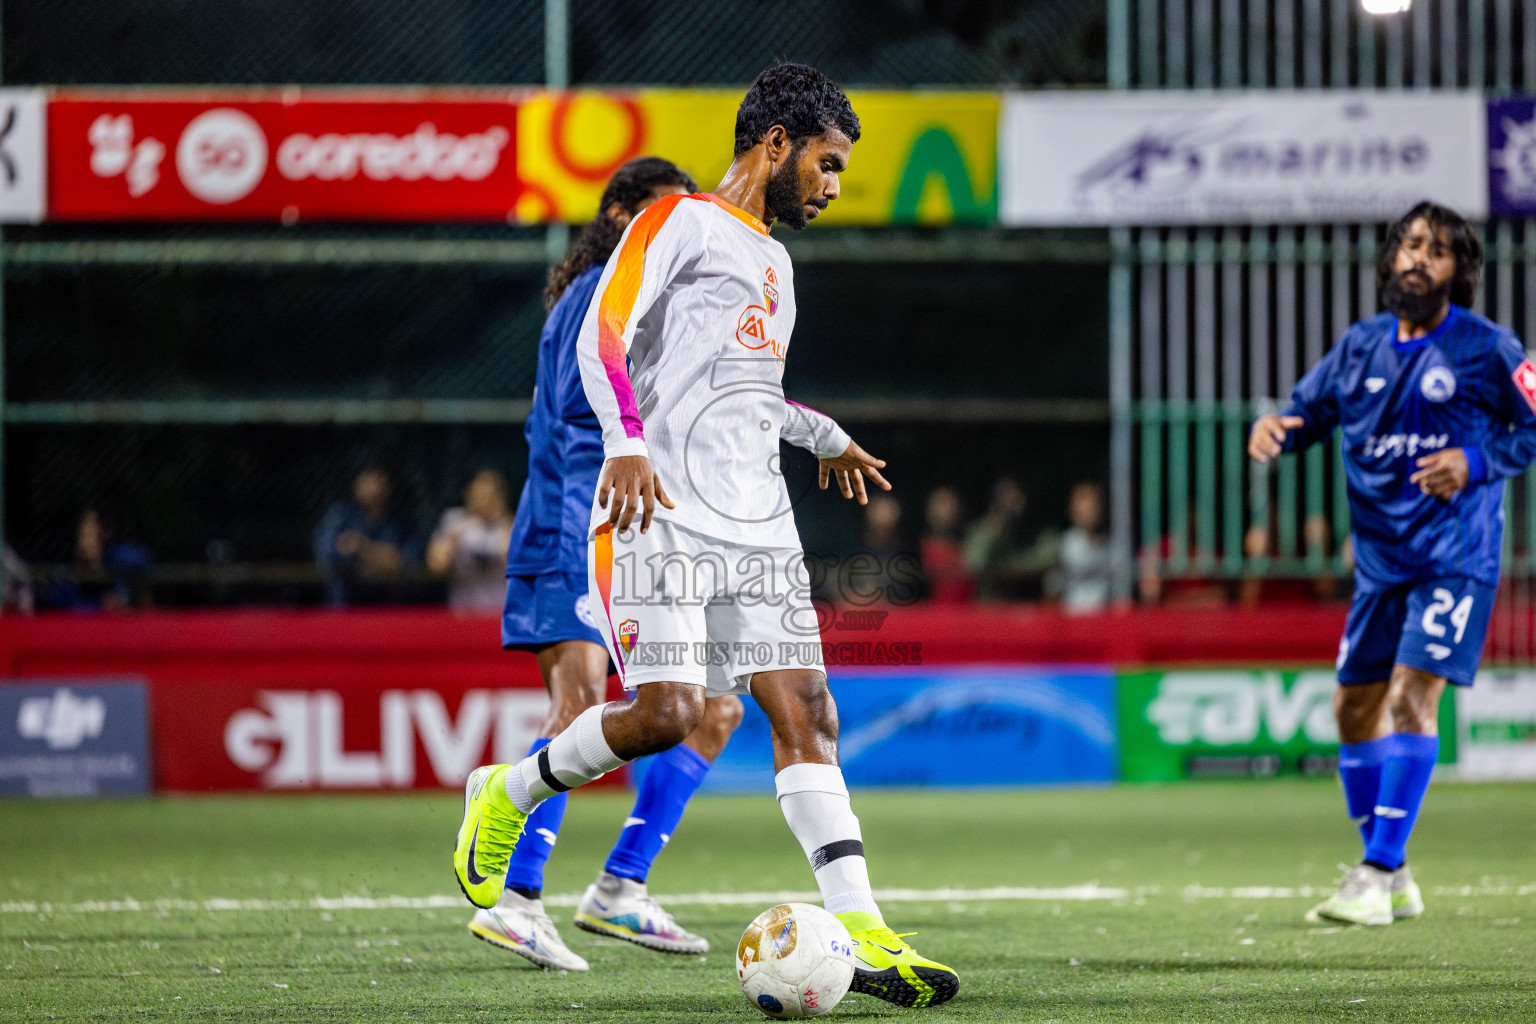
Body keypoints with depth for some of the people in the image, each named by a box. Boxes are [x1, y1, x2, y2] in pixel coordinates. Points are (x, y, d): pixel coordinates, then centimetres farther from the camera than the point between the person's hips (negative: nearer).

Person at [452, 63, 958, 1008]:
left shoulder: (773, 259, 26)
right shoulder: (681, 223, 0)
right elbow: (604, 337, -13)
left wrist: (824, 436, 49)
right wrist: (627, 445, -27)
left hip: (759, 527, 8)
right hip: (663, 517, -8)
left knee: (805, 710, -5)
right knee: (666, 713, -17)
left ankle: (860, 932, -12)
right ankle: (507, 798, 9)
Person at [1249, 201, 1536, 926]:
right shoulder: (1361, 347, 8)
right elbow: (1308, 410, 15)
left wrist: (1472, 463, -18)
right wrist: (1273, 430, -8)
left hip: (1454, 559, -6)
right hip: (1380, 560, 6)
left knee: (1411, 697, -18)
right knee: (1355, 708, 7)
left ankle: (1377, 877, -17)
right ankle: (1393, 880, 20)